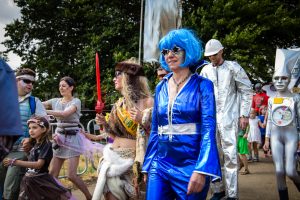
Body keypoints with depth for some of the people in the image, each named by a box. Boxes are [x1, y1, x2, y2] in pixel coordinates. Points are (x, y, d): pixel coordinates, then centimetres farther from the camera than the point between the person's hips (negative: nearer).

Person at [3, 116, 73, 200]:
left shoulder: (46, 144, -14)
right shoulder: (35, 144, 11)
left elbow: (39, 164, -24)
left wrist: (15, 162, -29)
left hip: (41, 181, -7)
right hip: (29, 181, 7)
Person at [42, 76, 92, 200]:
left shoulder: (76, 101, -8)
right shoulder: (55, 101, 9)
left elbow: (65, 113, -26)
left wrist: (45, 111, -31)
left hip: (72, 138, -5)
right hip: (59, 137, 6)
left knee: (71, 175, -7)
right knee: (52, 174, 3)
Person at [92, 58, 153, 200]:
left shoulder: (146, 101, -8)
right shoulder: (119, 104, 11)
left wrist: (143, 121, -22)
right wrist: (105, 125, 1)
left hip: (133, 160, -6)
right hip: (113, 157, 6)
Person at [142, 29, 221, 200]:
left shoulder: (202, 85, -5)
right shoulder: (161, 87, 9)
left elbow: (208, 129, -12)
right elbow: (155, 129, 13)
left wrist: (202, 170, -22)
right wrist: (148, 165, 11)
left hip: (191, 165, -4)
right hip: (160, 165, 4)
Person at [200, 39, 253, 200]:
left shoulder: (233, 67, -1)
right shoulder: (205, 70, 9)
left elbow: (246, 91, 0)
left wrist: (244, 115, -5)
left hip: (229, 117, -4)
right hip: (210, 118, 4)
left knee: (230, 155, -5)